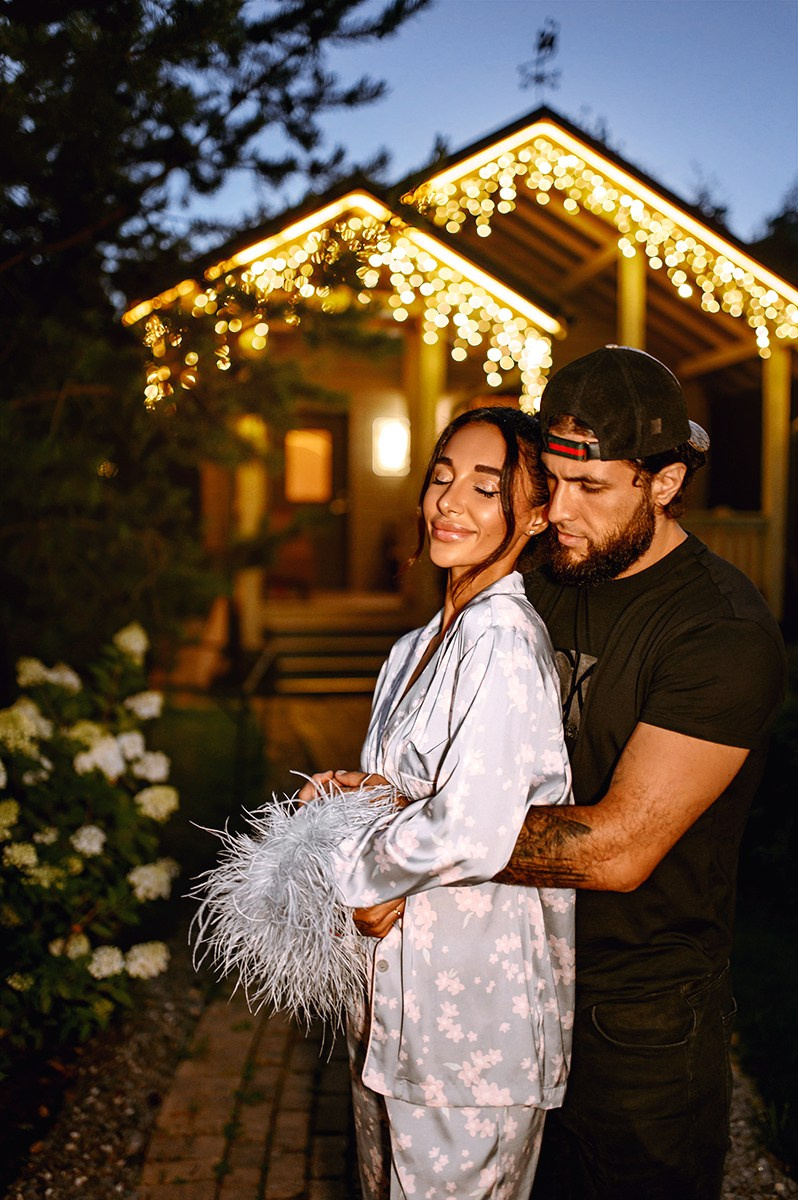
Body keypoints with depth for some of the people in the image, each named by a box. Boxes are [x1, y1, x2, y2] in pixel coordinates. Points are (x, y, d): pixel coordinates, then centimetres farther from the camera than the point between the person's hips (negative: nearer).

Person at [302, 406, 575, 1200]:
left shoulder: (502, 641, -22)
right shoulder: (424, 643, 7)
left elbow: (468, 831, -31)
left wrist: (351, 868, -15)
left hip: (474, 992, -9)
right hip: (403, 981, 9)